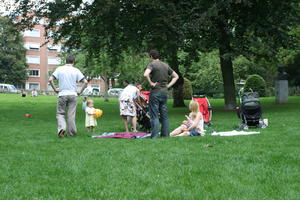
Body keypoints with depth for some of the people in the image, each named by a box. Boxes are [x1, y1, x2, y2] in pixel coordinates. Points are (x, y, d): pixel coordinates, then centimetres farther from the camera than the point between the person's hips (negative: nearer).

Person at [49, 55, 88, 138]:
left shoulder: (59, 69, 1)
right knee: (71, 115, 7)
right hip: (73, 95, 0)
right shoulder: (76, 70, 0)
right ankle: (72, 133, 12)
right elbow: (85, 82, -6)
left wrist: (55, 89, 2)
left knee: (60, 113, 10)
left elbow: (50, 80, -8)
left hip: (62, 95, 0)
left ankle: (62, 128, -13)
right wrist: (80, 91, 4)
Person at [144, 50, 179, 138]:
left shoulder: (152, 64, -8)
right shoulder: (166, 65, 12)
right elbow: (176, 76, 18)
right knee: (164, 115, 11)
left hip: (155, 92, -6)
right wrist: (168, 85, 10)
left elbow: (146, 74, -27)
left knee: (154, 115, -4)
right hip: (164, 92, 6)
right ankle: (165, 135, 13)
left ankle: (154, 136, -6)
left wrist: (151, 83, -15)